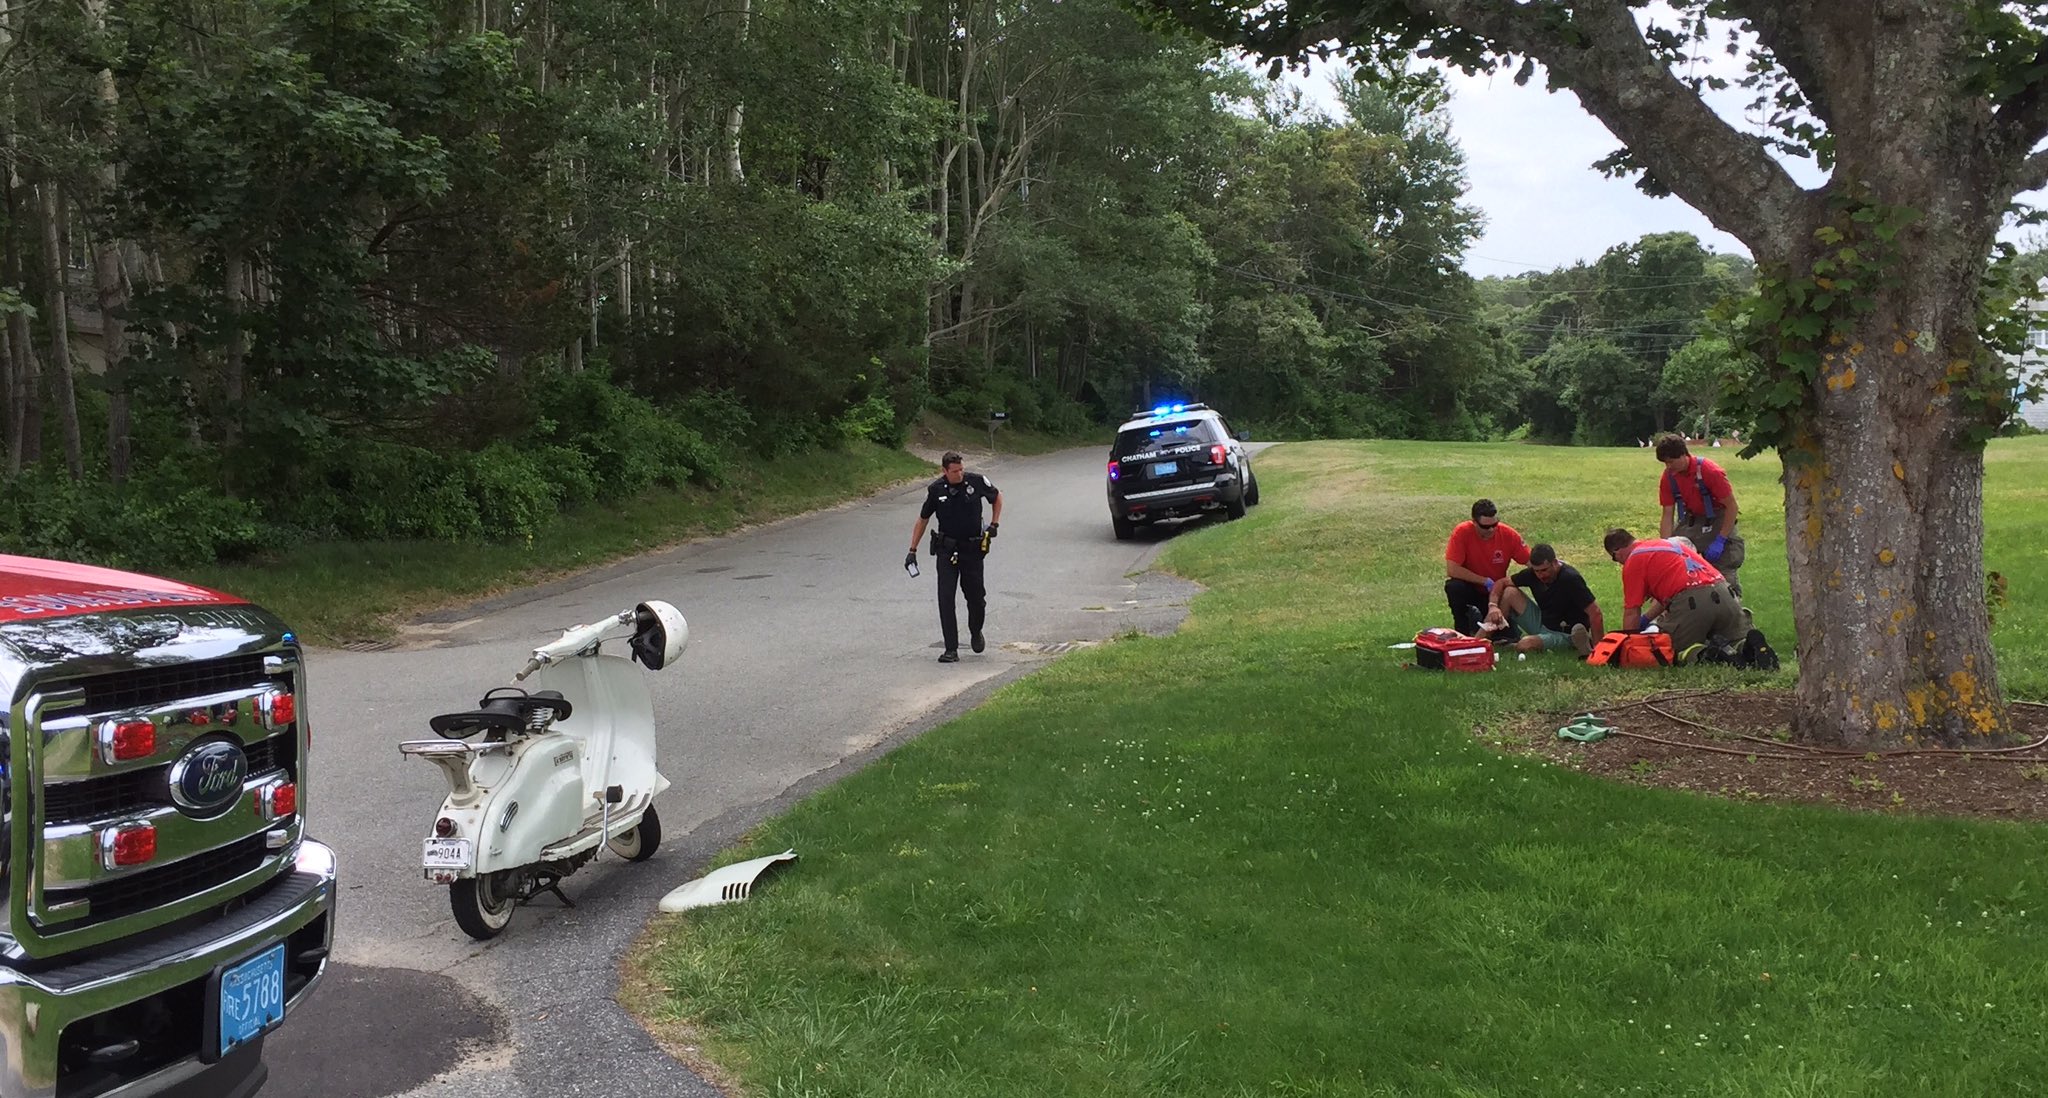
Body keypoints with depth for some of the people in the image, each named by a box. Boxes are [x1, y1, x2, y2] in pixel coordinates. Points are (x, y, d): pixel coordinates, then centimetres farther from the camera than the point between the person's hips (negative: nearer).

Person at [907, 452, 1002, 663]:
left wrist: (994, 524, 3)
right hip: (947, 549, 0)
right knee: (945, 598, -8)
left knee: (976, 596, 7)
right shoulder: (936, 490, -6)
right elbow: (923, 519, 6)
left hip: (973, 549, 0)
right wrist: (912, 550, 5)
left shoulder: (976, 481, -7)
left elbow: (997, 497, 13)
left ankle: (976, 633, 38)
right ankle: (951, 649, -5)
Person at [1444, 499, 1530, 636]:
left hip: (1496, 592, 2)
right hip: (1470, 588, -2)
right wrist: (1486, 581, -21)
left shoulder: (1508, 534, -15)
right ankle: (1463, 631, -9)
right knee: (1454, 587, -36)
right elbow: (1452, 569, -25)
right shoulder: (1462, 532, -22)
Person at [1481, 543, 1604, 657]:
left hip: (1565, 633, -7)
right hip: (1541, 622, 7)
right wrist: (1493, 606, -20)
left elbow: (1595, 612, -28)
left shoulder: (1571, 579, -26)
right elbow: (1502, 584, 0)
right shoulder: (1533, 573, -8)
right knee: (1510, 593, -10)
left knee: (1524, 645, -31)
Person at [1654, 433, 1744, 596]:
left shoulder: (1710, 471, -24)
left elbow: (1732, 506, -19)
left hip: (1718, 520, -5)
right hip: (1690, 520, 5)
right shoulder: (1668, 477, -10)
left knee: (1724, 572, -11)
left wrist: (1720, 541, -22)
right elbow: (1668, 515, -6)